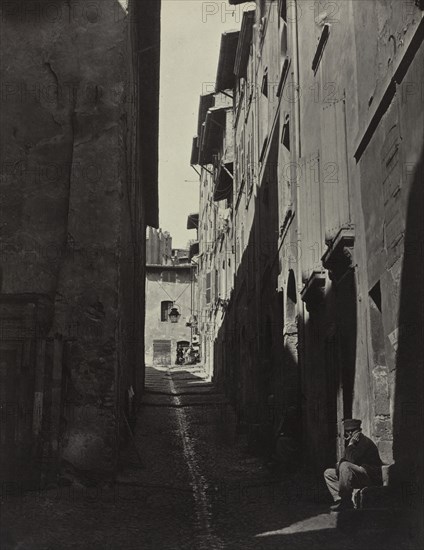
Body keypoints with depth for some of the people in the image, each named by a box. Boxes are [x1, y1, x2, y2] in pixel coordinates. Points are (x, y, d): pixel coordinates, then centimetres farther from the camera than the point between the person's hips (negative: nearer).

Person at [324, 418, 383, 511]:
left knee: (345, 466, -34)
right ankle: (339, 499, -8)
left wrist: (351, 444, -16)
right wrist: (339, 464, -6)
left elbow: (352, 459, -28)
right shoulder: (352, 442, 13)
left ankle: (346, 502, -24)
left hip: (371, 478, -10)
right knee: (328, 473, 8)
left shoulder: (364, 441, -14)